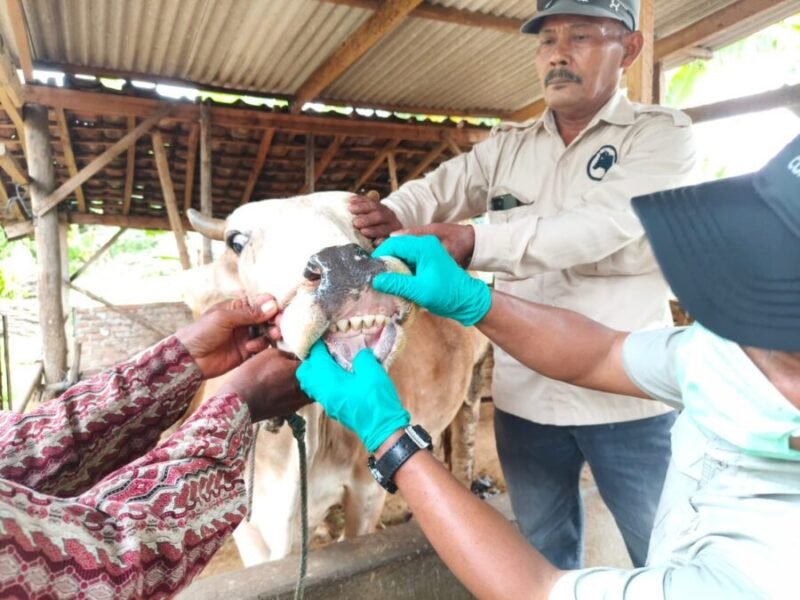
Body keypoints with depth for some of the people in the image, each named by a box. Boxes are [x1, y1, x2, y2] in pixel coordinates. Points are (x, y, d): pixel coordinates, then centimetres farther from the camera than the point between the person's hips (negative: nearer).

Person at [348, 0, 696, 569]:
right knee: (544, 557, 22)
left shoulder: (663, 134, -5)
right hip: (524, 395, 4)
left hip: (627, 396, -3)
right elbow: (436, 190, -2)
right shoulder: (506, 145, 9)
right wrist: (389, 216, -26)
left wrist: (473, 242, -35)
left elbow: (601, 224, -22)